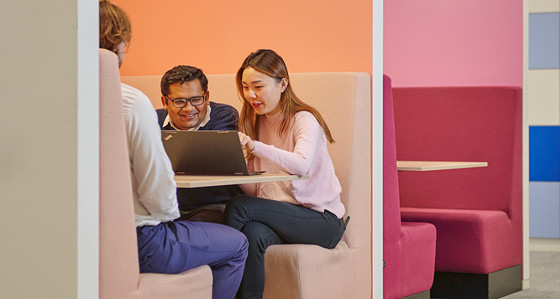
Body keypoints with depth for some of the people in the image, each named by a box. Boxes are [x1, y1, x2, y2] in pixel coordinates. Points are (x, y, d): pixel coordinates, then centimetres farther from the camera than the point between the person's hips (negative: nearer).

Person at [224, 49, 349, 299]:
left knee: (239, 207, -26)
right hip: (277, 216, 5)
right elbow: (255, 190, 7)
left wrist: (254, 146, -40)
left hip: (321, 219, -5)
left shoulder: (304, 120, -7)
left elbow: (301, 165, -30)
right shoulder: (255, 123, 12)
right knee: (253, 234, -32)